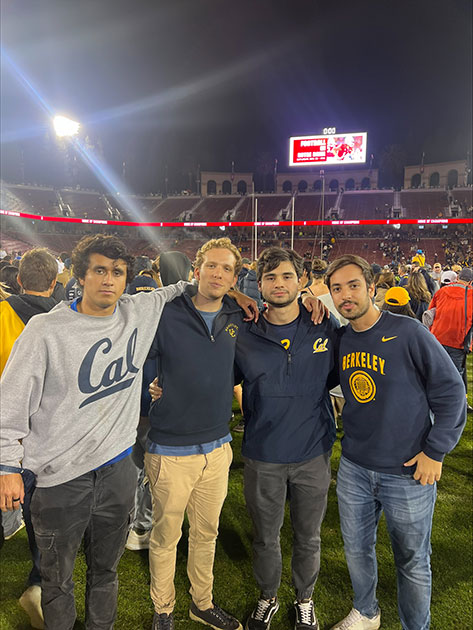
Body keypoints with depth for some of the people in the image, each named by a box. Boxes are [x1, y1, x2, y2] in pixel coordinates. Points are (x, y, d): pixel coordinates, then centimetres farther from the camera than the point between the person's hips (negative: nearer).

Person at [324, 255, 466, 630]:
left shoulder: (408, 332, -15)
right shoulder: (339, 340, -1)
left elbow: (450, 391, -10)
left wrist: (436, 450, -10)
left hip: (409, 473, -4)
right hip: (354, 468, 5)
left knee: (412, 562, 15)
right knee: (356, 549, 22)